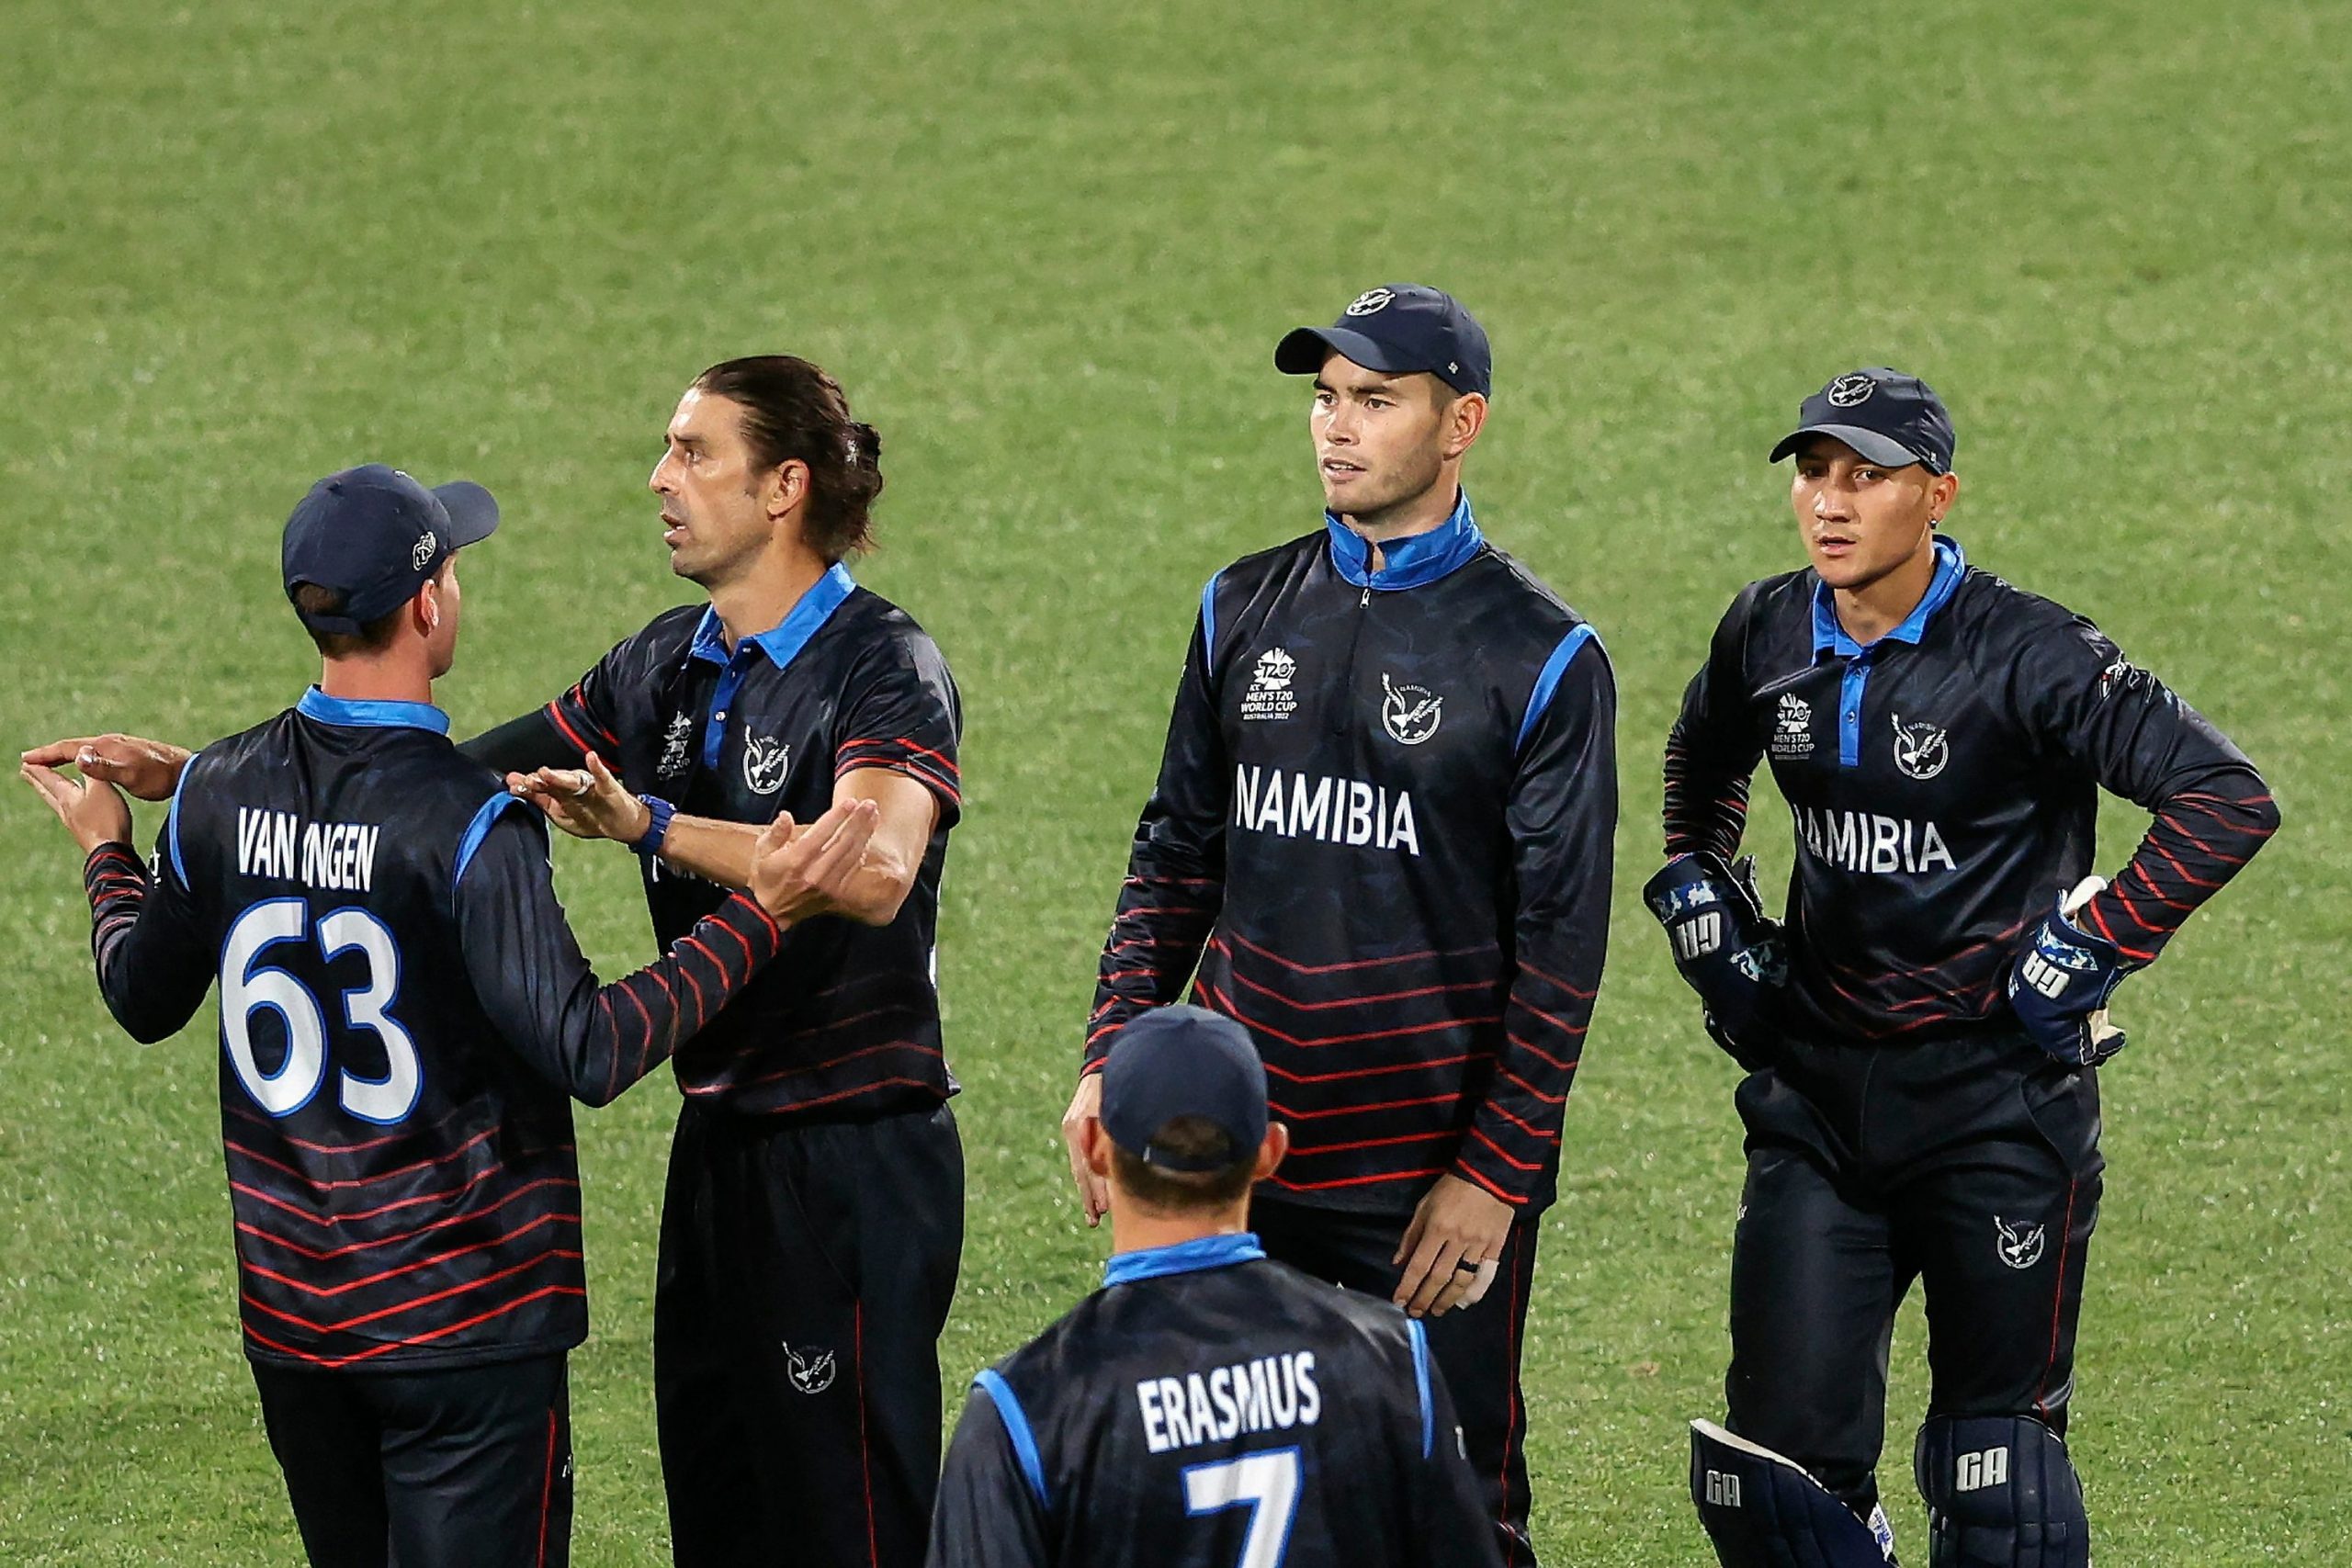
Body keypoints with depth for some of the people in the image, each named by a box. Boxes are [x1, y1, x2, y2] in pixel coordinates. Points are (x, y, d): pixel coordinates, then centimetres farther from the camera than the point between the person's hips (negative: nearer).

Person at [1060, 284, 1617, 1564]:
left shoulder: (1540, 656, -6)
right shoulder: (1246, 613, 10)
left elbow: (1560, 940, -7)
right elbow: (1175, 859, 15)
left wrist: (1493, 1174, -11)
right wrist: (1109, 1064, 4)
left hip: (1431, 1168, -5)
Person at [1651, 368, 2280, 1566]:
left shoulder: (2026, 654, -15)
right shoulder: (1767, 636, 3)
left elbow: (2230, 801, -19)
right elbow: (1700, 770, 27)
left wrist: (2088, 950, -18)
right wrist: (1701, 911, 15)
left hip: (1998, 1095, -5)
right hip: (1816, 1089, 5)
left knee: (1996, 1469, 3)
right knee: (1775, 1459, -2)